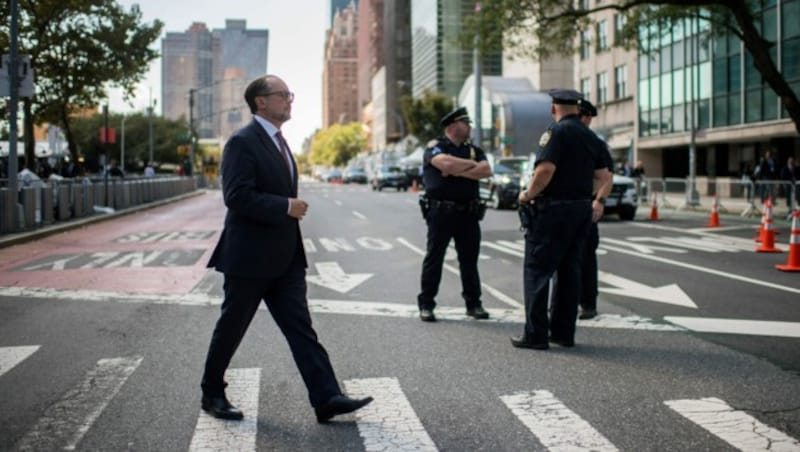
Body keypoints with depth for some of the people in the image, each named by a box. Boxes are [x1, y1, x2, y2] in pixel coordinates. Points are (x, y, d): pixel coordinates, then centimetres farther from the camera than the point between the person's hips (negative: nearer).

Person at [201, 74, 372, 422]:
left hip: (284, 257, 8)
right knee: (231, 328, 7)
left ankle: (326, 398, -2)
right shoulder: (243, 142, -13)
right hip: (249, 256, -8)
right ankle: (212, 394, 24)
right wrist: (286, 207, -22)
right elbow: (237, 196, -23)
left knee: (301, 328, 1)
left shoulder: (277, 141, 16)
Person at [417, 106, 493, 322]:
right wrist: (472, 164, -6)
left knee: (469, 258, 9)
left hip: (468, 213, 5)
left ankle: (474, 304, 18)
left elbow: (486, 171, -2)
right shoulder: (436, 147, -1)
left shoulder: (473, 150, 15)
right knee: (434, 257, 0)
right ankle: (426, 305, 6)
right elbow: (446, 163, -21)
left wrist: (458, 171, -11)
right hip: (441, 211, -5)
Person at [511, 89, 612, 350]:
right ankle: (564, 332, 17)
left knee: (537, 270, -2)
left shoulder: (556, 132, -11)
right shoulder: (591, 137, 12)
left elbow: (545, 169, -24)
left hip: (553, 208, -7)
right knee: (570, 271, 13)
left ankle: (536, 334, -3)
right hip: (583, 208, 8)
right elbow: (604, 178, 13)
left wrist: (528, 194, -11)